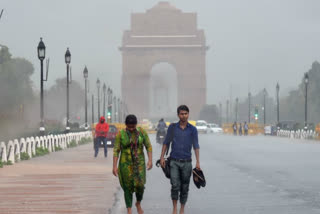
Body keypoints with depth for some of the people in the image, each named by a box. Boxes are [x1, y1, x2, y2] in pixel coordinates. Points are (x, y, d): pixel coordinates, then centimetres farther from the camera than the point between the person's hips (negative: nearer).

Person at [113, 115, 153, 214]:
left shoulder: (142, 132, -4)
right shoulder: (120, 134, -7)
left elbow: (148, 146, -1)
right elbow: (116, 151, -6)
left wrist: (150, 160, -12)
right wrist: (115, 166, -10)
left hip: (139, 163, 1)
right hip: (126, 163, -1)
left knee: (140, 185, -8)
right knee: (128, 187, 0)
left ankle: (138, 203, 23)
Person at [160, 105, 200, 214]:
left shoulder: (193, 129, -1)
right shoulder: (172, 127, -1)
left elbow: (196, 146, 0)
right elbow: (166, 142, 7)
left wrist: (198, 162, -8)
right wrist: (162, 157, 0)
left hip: (186, 162, 1)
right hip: (174, 161, -1)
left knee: (184, 188, 5)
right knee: (175, 186, -14)